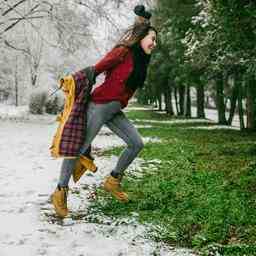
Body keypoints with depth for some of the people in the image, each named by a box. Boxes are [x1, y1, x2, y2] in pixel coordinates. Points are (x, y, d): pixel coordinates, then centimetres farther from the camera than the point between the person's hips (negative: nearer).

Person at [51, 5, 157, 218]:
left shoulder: (141, 59, 9)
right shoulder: (123, 52, -13)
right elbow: (95, 70, -13)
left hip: (115, 111, 8)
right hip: (99, 106, -8)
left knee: (136, 143, 4)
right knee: (79, 148, -4)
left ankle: (113, 181, 16)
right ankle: (60, 192, 6)